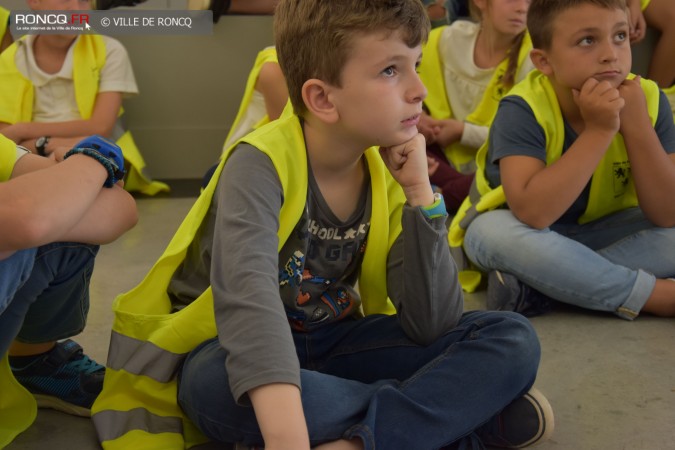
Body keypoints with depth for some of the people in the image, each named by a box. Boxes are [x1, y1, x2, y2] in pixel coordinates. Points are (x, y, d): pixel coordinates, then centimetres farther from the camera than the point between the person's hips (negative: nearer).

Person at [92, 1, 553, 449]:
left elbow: (432, 327, -12)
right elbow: (247, 295, -41)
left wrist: (420, 192, -20)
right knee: (218, 383, -41)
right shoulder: (262, 164, -21)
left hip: (333, 345, 4)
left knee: (512, 339, -11)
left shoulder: (389, 174, -6)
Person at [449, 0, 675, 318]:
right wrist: (598, 130, -39)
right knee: (494, 230, -36)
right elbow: (533, 214, -40)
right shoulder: (523, 110, -27)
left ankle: (527, 283, -25)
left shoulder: (647, 99, -17)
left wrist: (636, 123, -31)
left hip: (600, 233, 3)